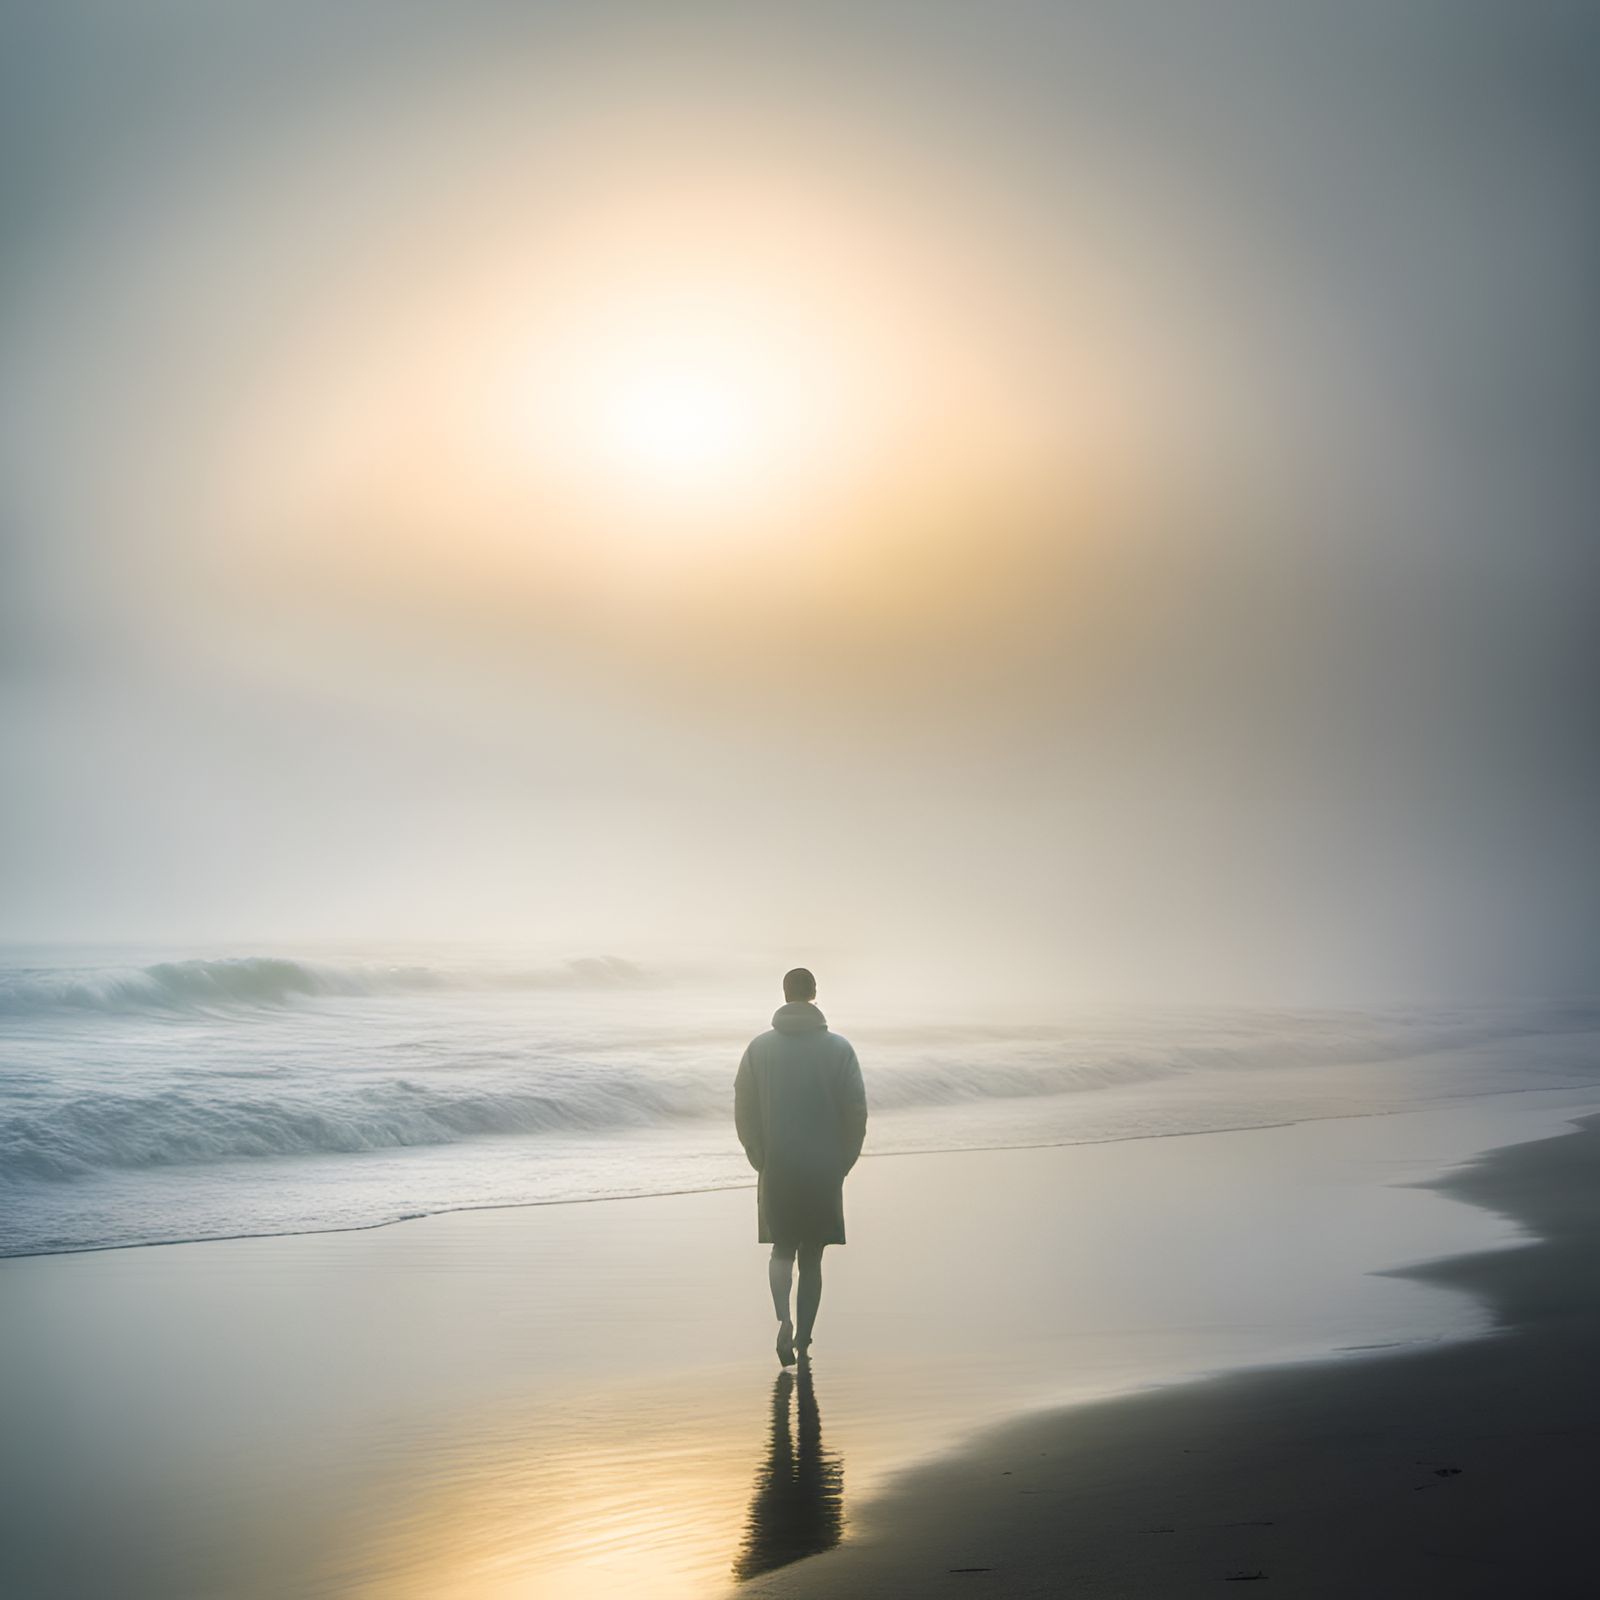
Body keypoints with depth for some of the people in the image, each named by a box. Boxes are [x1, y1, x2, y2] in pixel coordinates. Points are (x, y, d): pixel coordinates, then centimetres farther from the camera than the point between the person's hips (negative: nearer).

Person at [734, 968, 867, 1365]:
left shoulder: (759, 1048, -3)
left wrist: (759, 1158, 10)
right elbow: (856, 1112, -5)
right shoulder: (838, 1048, -6)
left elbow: (743, 1112, -1)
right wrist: (843, 1162, 7)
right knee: (812, 1257, 11)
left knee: (782, 1249, 13)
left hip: (776, 1169, 0)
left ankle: (784, 1319, -12)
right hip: (824, 1171, 0)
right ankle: (803, 1342, 13)